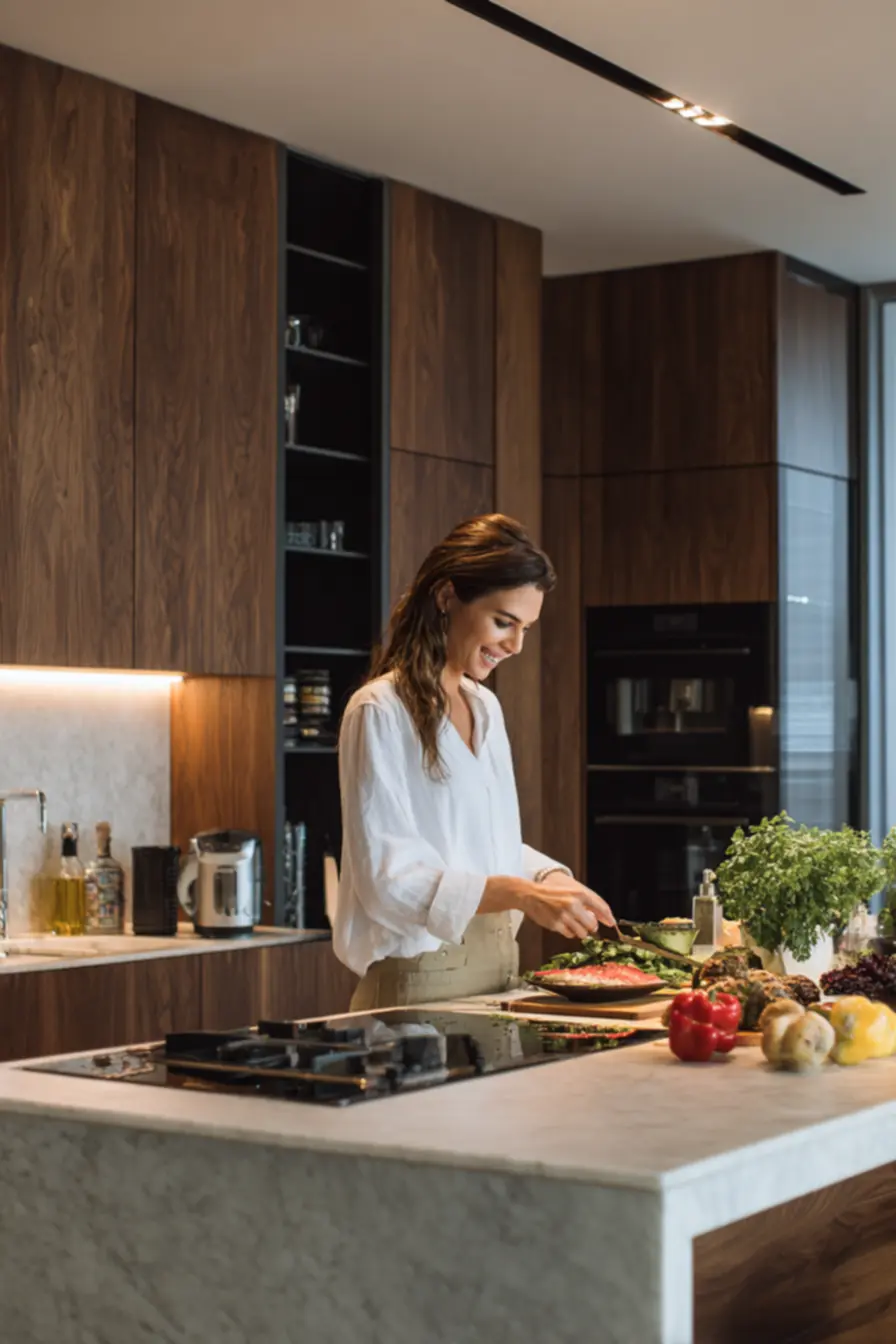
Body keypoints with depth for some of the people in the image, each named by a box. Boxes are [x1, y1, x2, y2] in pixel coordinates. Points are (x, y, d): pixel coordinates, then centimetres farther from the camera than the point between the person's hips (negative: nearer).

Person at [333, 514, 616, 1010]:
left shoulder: (485, 708, 13)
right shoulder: (381, 712, -13)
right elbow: (388, 876, -19)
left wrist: (551, 877, 0)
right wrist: (521, 895, -29)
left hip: (497, 972, 7)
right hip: (421, 982, -7)